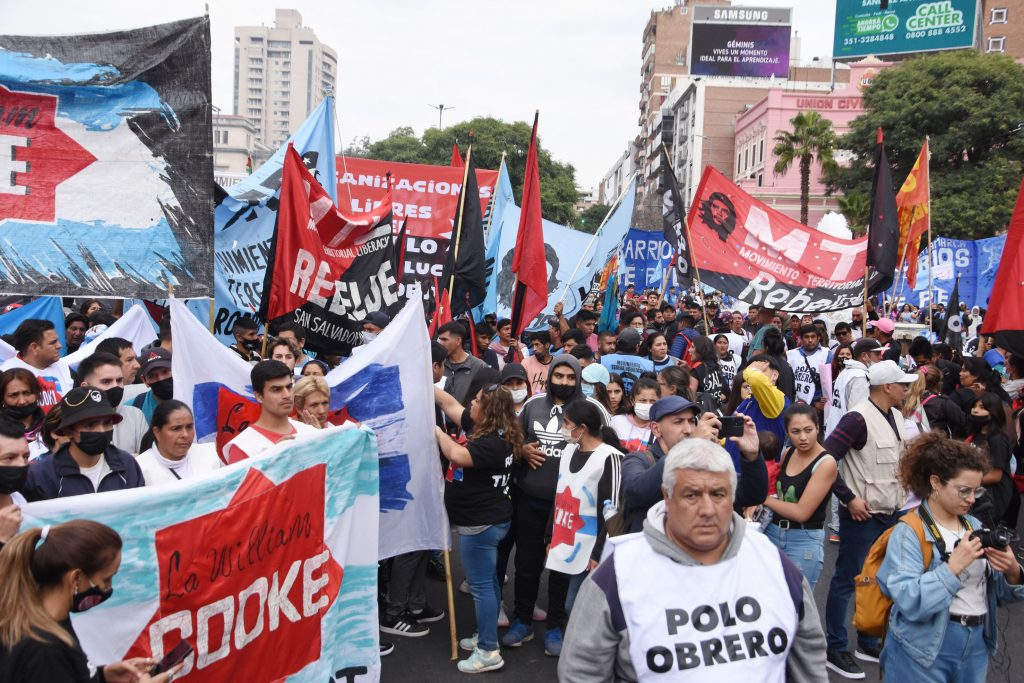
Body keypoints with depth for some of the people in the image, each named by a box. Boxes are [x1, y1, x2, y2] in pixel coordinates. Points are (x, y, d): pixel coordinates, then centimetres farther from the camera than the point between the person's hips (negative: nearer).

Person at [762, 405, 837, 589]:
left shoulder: (826, 463, -15)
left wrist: (766, 500, -8)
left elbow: (801, 512, -19)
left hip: (805, 541, -6)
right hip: (773, 532, 6)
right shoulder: (788, 453, 4)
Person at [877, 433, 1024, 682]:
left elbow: (1002, 593, 9)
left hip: (977, 644, 6)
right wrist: (954, 565, -25)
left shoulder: (975, 527, 7)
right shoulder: (909, 533, -12)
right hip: (925, 650, -6)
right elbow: (910, 602, -23)